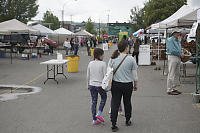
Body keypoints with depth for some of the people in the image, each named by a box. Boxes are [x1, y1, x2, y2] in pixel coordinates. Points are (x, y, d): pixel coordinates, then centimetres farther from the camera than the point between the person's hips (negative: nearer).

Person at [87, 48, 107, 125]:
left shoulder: (90, 63, 1)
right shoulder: (103, 64, -13)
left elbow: (88, 76, 6)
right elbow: (105, 76, -11)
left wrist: (88, 85, 18)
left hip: (92, 85, 4)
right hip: (100, 85, -4)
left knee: (94, 101, 12)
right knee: (104, 97, 22)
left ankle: (94, 120, 17)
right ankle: (99, 114, 12)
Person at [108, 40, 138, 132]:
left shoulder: (112, 59, -2)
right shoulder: (131, 59, -10)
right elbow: (134, 74, -3)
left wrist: (109, 83, 16)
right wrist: (135, 85, 11)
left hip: (115, 84, 1)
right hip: (127, 85, -1)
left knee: (115, 103, 5)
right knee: (127, 102, 17)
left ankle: (113, 125, 4)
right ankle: (127, 121, 35)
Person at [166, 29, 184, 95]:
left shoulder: (178, 41, 20)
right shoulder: (170, 40, -7)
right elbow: (172, 50, -17)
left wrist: (181, 53, 8)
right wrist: (180, 54, -11)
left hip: (178, 58, 9)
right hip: (172, 57, -9)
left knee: (176, 73, 12)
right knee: (171, 74, -6)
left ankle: (172, 88, 20)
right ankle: (169, 90, -2)